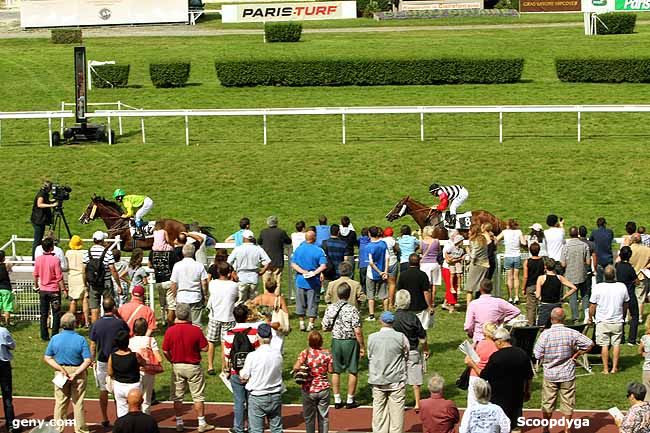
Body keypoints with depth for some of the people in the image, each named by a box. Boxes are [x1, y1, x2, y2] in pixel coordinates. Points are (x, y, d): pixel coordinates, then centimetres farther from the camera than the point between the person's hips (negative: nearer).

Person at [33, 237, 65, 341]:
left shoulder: (38, 259, -3)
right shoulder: (55, 259, -17)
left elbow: (35, 275, 7)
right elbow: (59, 277, -15)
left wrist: (36, 286, 23)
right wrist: (63, 289, -7)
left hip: (43, 290, 4)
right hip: (54, 290, -4)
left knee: (43, 314, 11)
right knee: (56, 314, 5)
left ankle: (44, 336, 13)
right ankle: (55, 335, 4)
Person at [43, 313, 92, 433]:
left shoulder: (55, 339, -5)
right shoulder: (80, 340, -13)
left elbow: (47, 358, -4)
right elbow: (88, 361, -18)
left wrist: (61, 369, -9)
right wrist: (76, 374, -16)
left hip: (61, 372, 2)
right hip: (78, 372, -2)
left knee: (60, 402, 10)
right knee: (78, 403, 6)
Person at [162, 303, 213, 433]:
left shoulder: (170, 331, -10)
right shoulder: (196, 330, -15)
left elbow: (165, 351, -4)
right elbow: (205, 348, -10)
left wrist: (173, 361, 12)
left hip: (177, 367, 2)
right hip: (193, 367, -2)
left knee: (177, 397, 13)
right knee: (198, 397, 8)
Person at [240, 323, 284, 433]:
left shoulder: (252, 356, -15)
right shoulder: (278, 355, -6)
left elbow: (243, 377, -8)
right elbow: (279, 372, 4)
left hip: (257, 397, -3)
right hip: (276, 396, 3)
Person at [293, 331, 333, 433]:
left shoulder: (305, 353, -13)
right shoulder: (326, 354, -8)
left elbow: (296, 368, -19)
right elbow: (331, 370, -2)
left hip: (309, 390, -1)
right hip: (323, 389, 1)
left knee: (309, 417, 12)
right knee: (323, 417, 12)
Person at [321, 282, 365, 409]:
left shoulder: (331, 308, -6)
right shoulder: (352, 310, -17)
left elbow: (325, 328, 1)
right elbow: (358, 332, -17)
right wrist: (362, 347, -7)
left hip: (336, 341, 3)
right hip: (350, 342, -3)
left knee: (336, 371, 14)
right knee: (352, 371, 10)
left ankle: (337, 400, 18)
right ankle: (350, 400, 16)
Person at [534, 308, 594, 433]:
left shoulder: (545, 334, -13)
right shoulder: (571, 333, -10)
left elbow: (537, 355, -9)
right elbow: (589, 344, -6)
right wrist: (576, 354, 1)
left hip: (550, 374, 0)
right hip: (568, 375, 0)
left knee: (547, 404, 13)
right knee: (567, 403, 11)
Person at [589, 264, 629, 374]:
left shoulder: (597, 288, -14)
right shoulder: (622, 287, -6)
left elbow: (592, 306, -8)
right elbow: (626, 304, 9)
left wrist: (590, 318, 10)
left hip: (602, 321, -2)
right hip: (617, 321, 2)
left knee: (604, 345, 5)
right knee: (616, 344, 11)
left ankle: (605, 369, 7)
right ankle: (614, 367, 13)